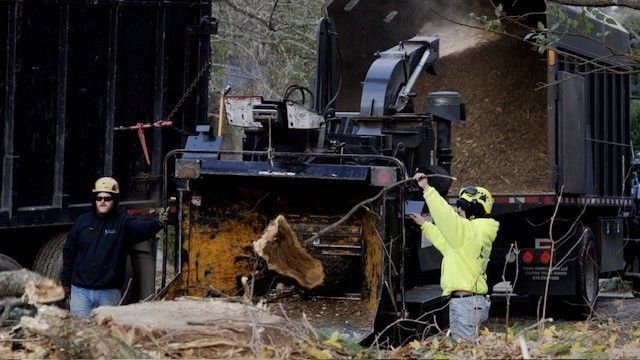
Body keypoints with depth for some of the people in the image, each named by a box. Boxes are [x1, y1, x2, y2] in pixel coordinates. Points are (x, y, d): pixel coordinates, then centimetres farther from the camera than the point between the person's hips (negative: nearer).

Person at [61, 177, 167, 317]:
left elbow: (143, 228, -23)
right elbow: (69, 252, 12)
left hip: (109, 293, -1)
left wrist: (158, 223, -45)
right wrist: (65, 281, 12)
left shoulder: (123, 223, -2)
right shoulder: (82, 222, 6)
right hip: (80, 290, 2)